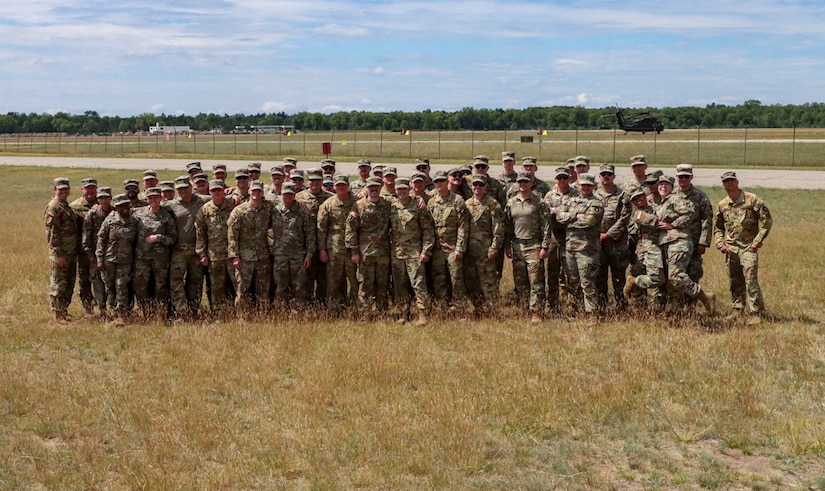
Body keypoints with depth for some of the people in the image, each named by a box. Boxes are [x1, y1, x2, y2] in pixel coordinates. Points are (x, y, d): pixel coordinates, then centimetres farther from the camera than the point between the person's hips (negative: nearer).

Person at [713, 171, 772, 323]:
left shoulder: (752, 200, -3)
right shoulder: (722, 205, 10)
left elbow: (766, 221, -2)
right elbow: (717, 228, 21)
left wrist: (757, 241, -7)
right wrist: (721, 244, 6)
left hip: (748, 247, -5)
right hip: (731, 248, 5)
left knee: (751, 280, -13)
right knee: (735, 282, 10)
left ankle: (756, 314, -9)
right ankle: (738, 309, 22)